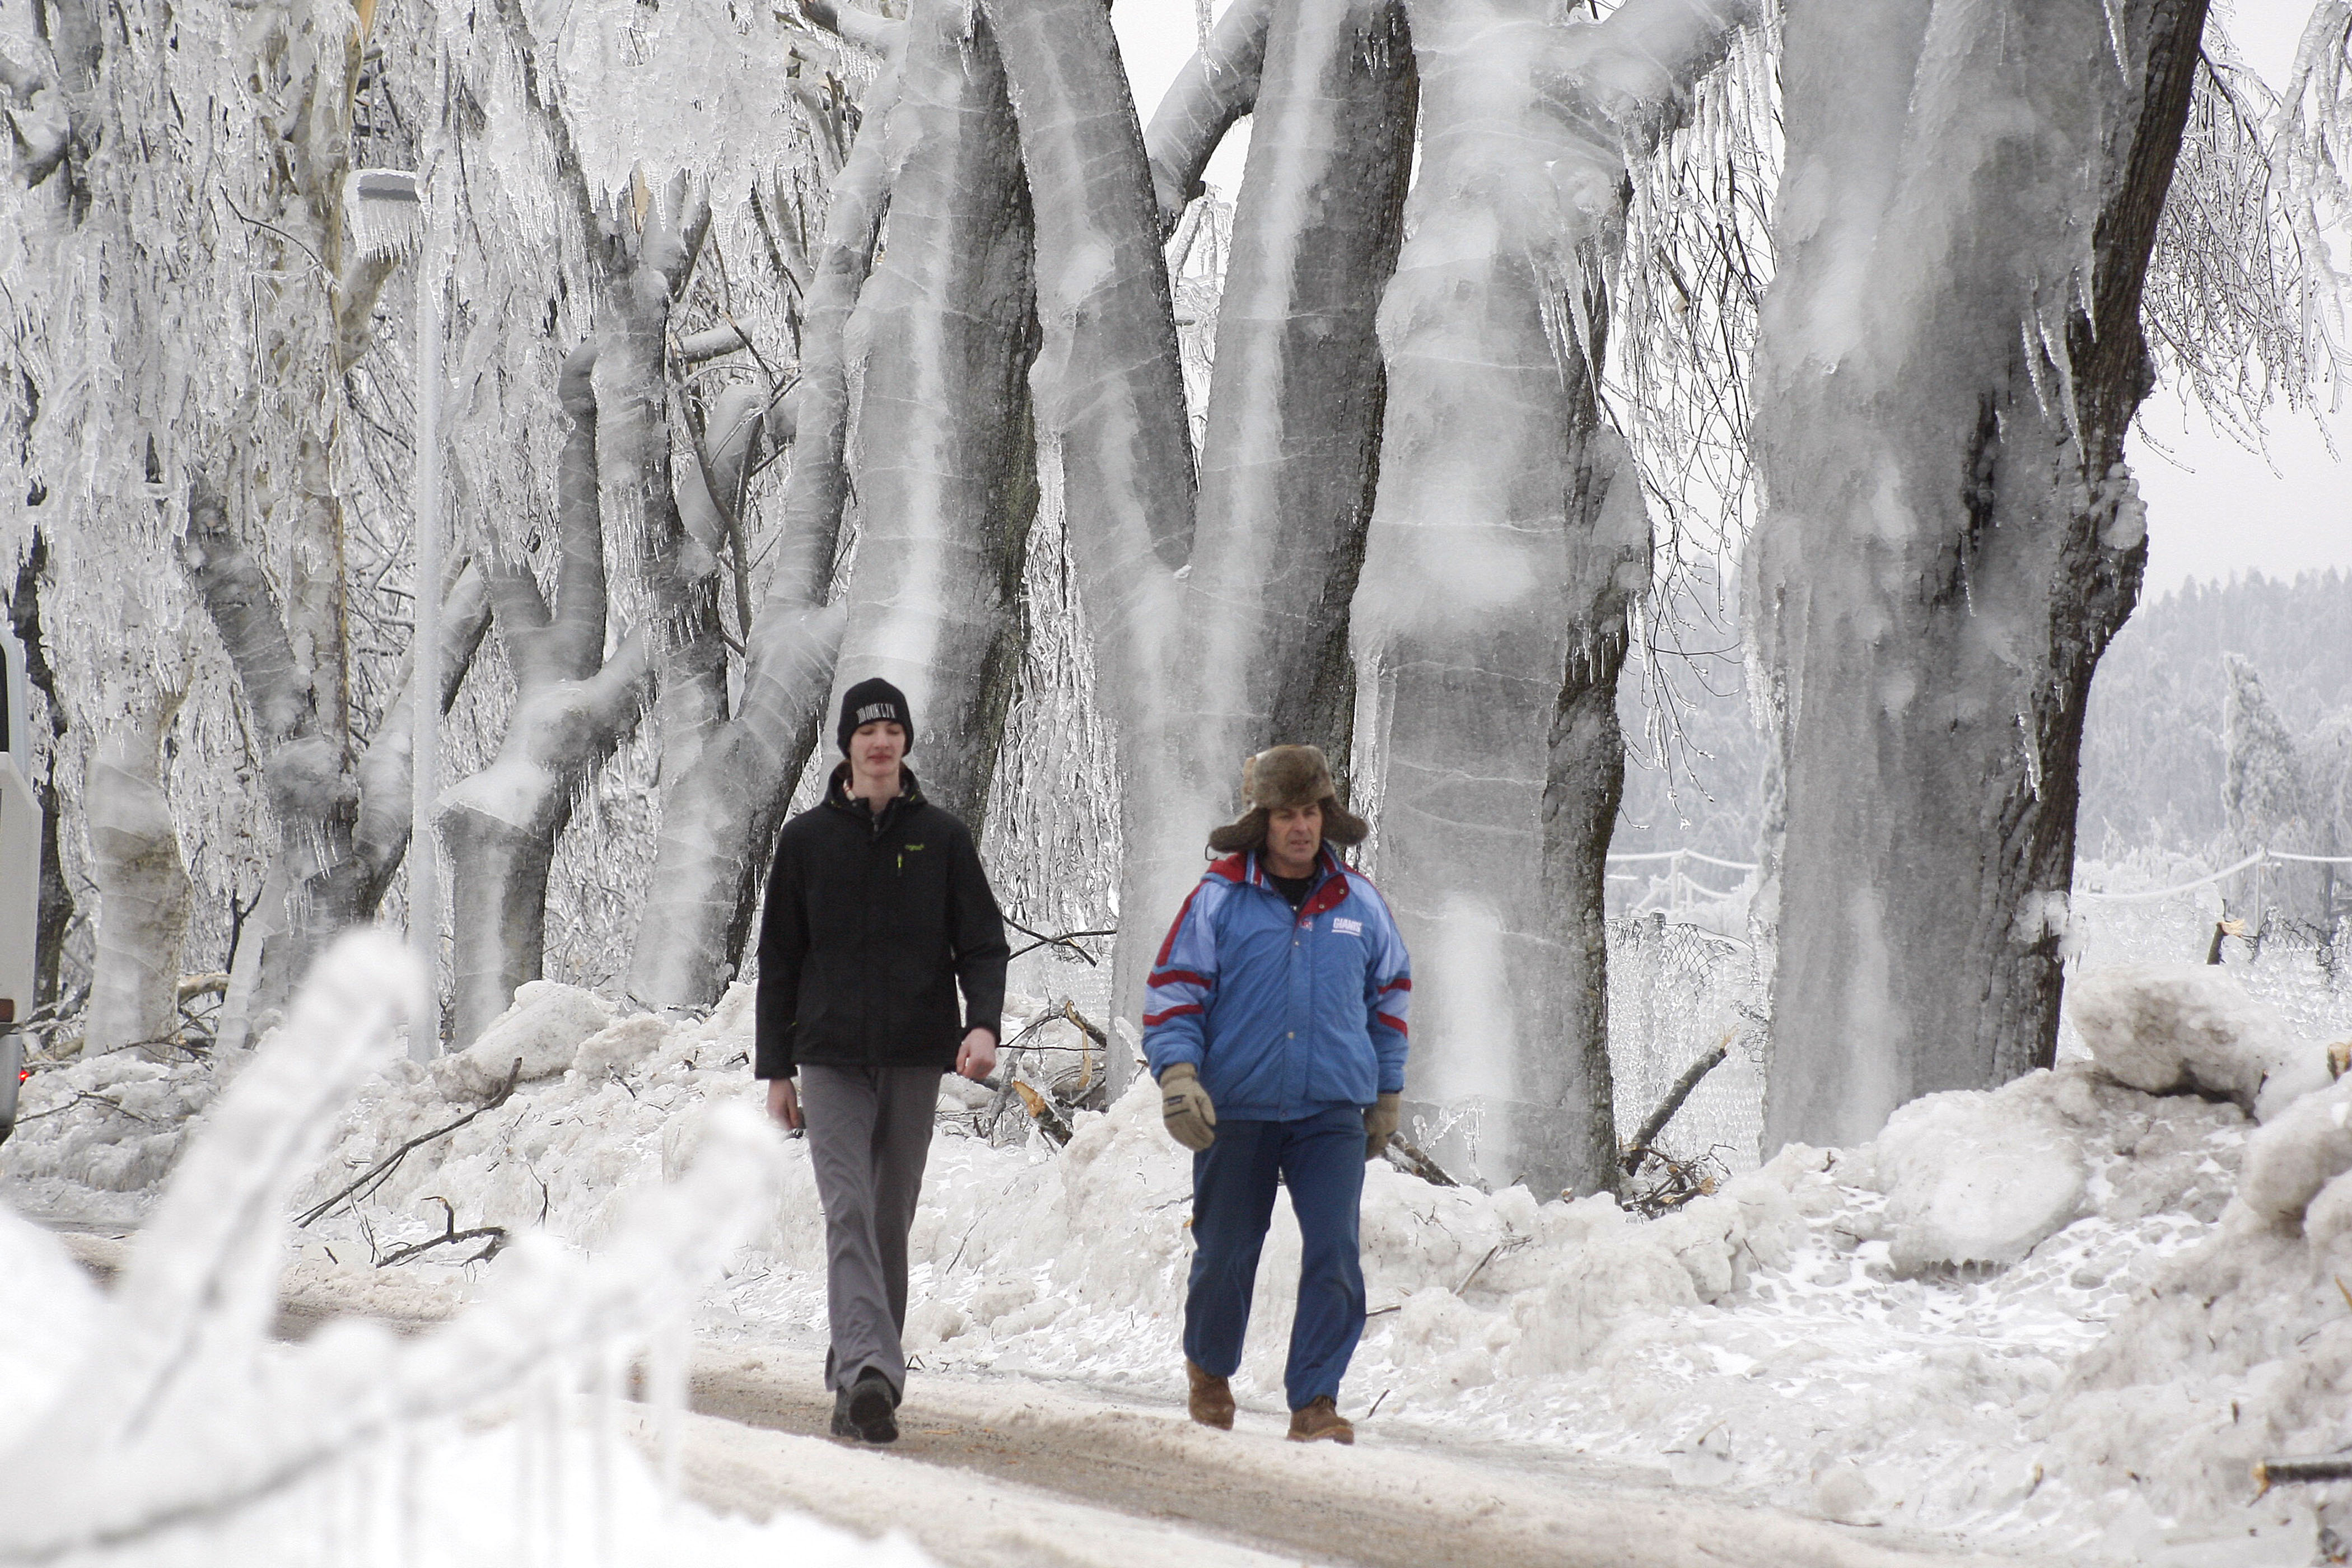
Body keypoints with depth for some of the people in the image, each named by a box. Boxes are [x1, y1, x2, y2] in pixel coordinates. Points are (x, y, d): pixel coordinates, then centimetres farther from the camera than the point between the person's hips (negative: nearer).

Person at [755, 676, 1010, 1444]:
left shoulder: (943, 838, 6)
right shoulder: (806, 840, 6)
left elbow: (982, 943, 4)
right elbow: (778, 960, 9)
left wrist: (983, 1022, -15)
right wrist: (776, 1068, 5)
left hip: (916, 1058, 1)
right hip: (830, 1056, -1)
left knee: (891, 1218, 7)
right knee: (849, 1212, -15)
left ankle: (863, 1370, 17)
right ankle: (869, 1370, -26)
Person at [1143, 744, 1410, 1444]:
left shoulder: (1359, 903, 6)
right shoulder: (1218, 901, -3)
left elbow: (1389, 996, 18)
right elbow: (1173, 992, -1)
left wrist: (1386, 1096, 20)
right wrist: (1178, 1077, -15)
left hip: (1333, 1112, 1)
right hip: (1236, 1111, -1)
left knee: (1334, 1255, -12)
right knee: (1225, 1256, 8)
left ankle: (1315, 1400, -6)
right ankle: (1210, 1371, 34)